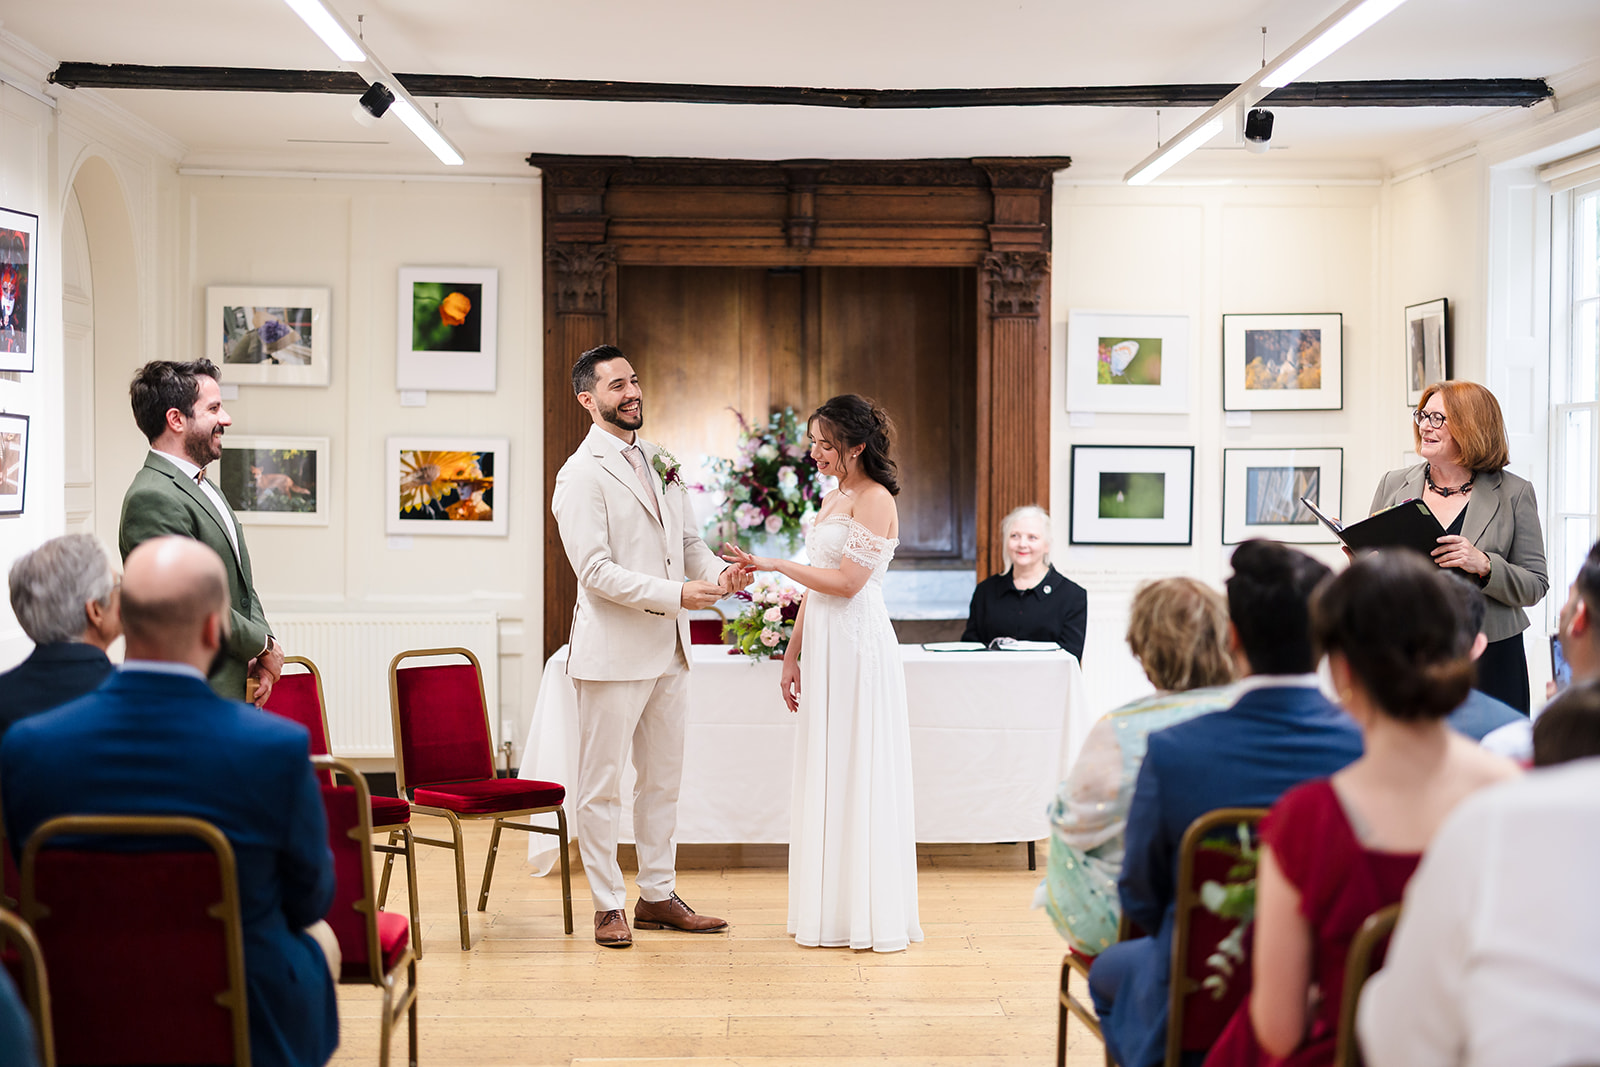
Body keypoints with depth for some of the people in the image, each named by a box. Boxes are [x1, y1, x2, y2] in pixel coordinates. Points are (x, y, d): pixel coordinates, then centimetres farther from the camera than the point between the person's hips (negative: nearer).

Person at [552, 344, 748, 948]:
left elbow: (688, 541, 16)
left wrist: (718, 574, -6)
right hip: (613, 652, -8)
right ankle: (608, 906, 12)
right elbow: (595, 570, -18)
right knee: (602, 785, 3)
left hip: (668, 649, 8)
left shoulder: (659, 464, 13)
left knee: (664, 780, 14)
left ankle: (658, 897, 25)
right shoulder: (581, 475, -11)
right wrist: (676, 594, -24)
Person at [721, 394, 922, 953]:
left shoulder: (875, 500, -10)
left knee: (858, 774, -4)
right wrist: (792, 654, 17)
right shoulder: (832, 500, 17)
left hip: (857, 647, -9)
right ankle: (831, 911, 15)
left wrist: (776, 564, -13)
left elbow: (846, 582, -18)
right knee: (825, 775, 9)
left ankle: (868, 913, 4)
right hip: (823, 646, 9)